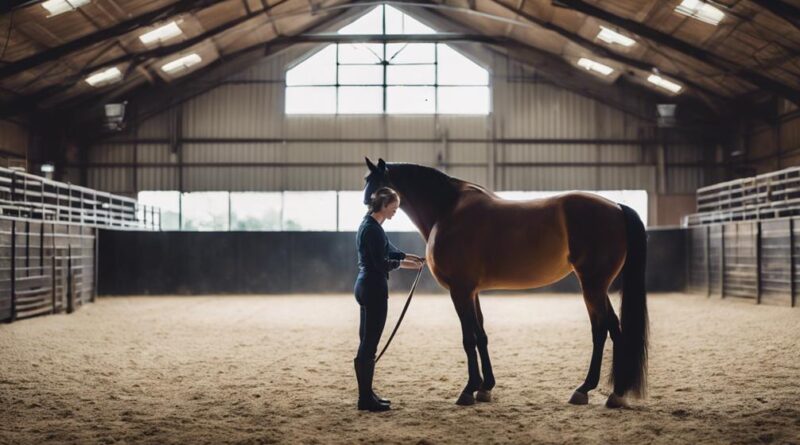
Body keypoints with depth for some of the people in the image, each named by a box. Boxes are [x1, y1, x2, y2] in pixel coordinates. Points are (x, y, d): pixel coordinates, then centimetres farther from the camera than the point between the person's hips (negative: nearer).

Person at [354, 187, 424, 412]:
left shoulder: (369, 224, 14)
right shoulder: (373, 228, -17)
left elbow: (387, 250, 27)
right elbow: (381, 263, -20)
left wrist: (409, 256, 20)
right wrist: (404, 264, -11)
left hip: (366, 286, 11)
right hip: (374, 289, -11)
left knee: (367, 342, 13)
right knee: (369, 344, -5)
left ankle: (366, 394, 20)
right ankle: (366, 399, 0)